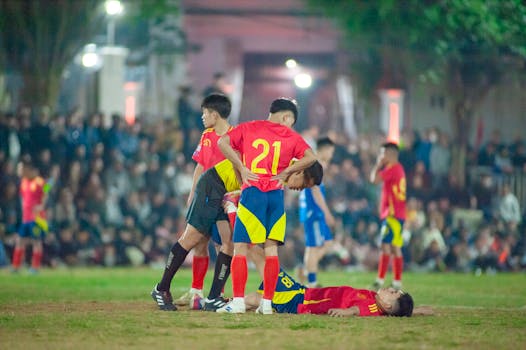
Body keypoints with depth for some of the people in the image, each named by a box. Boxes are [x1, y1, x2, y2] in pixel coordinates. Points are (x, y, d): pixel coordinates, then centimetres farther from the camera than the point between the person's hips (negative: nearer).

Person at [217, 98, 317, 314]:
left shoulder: (249, 128, 8)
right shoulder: (291, 136, 9)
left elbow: (222, 142, -2)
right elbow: (310, 157, -3)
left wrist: (241, 168, 0)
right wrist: (285, 172, 3)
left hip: (252, 191, -2)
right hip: (276, 195, 2)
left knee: (240, 248, 0)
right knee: (271, 249, 7)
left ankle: (238, 302, -8)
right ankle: (267, 303, 5)